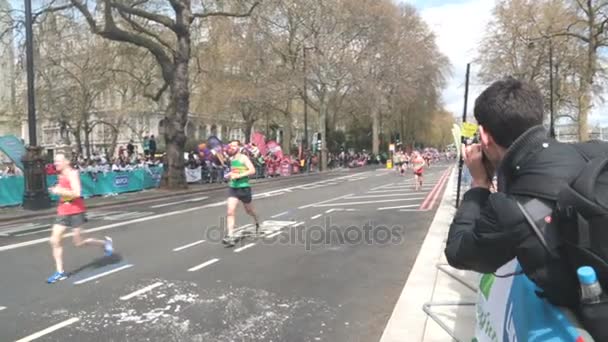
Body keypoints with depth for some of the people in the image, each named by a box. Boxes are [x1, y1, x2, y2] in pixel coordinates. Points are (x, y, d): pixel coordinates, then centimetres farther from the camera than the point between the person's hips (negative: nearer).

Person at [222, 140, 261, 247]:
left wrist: (239, 175, -28)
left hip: (244, 187, -5)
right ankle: (231, 236, -13)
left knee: (249, 210, 16)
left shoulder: (243, 158, -11)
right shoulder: (231, 159, 10)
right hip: (232, 187, 5)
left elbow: (252, 170, -23)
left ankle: (257, 222, 48)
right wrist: (231, 174, 9)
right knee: (230, 212, -11)